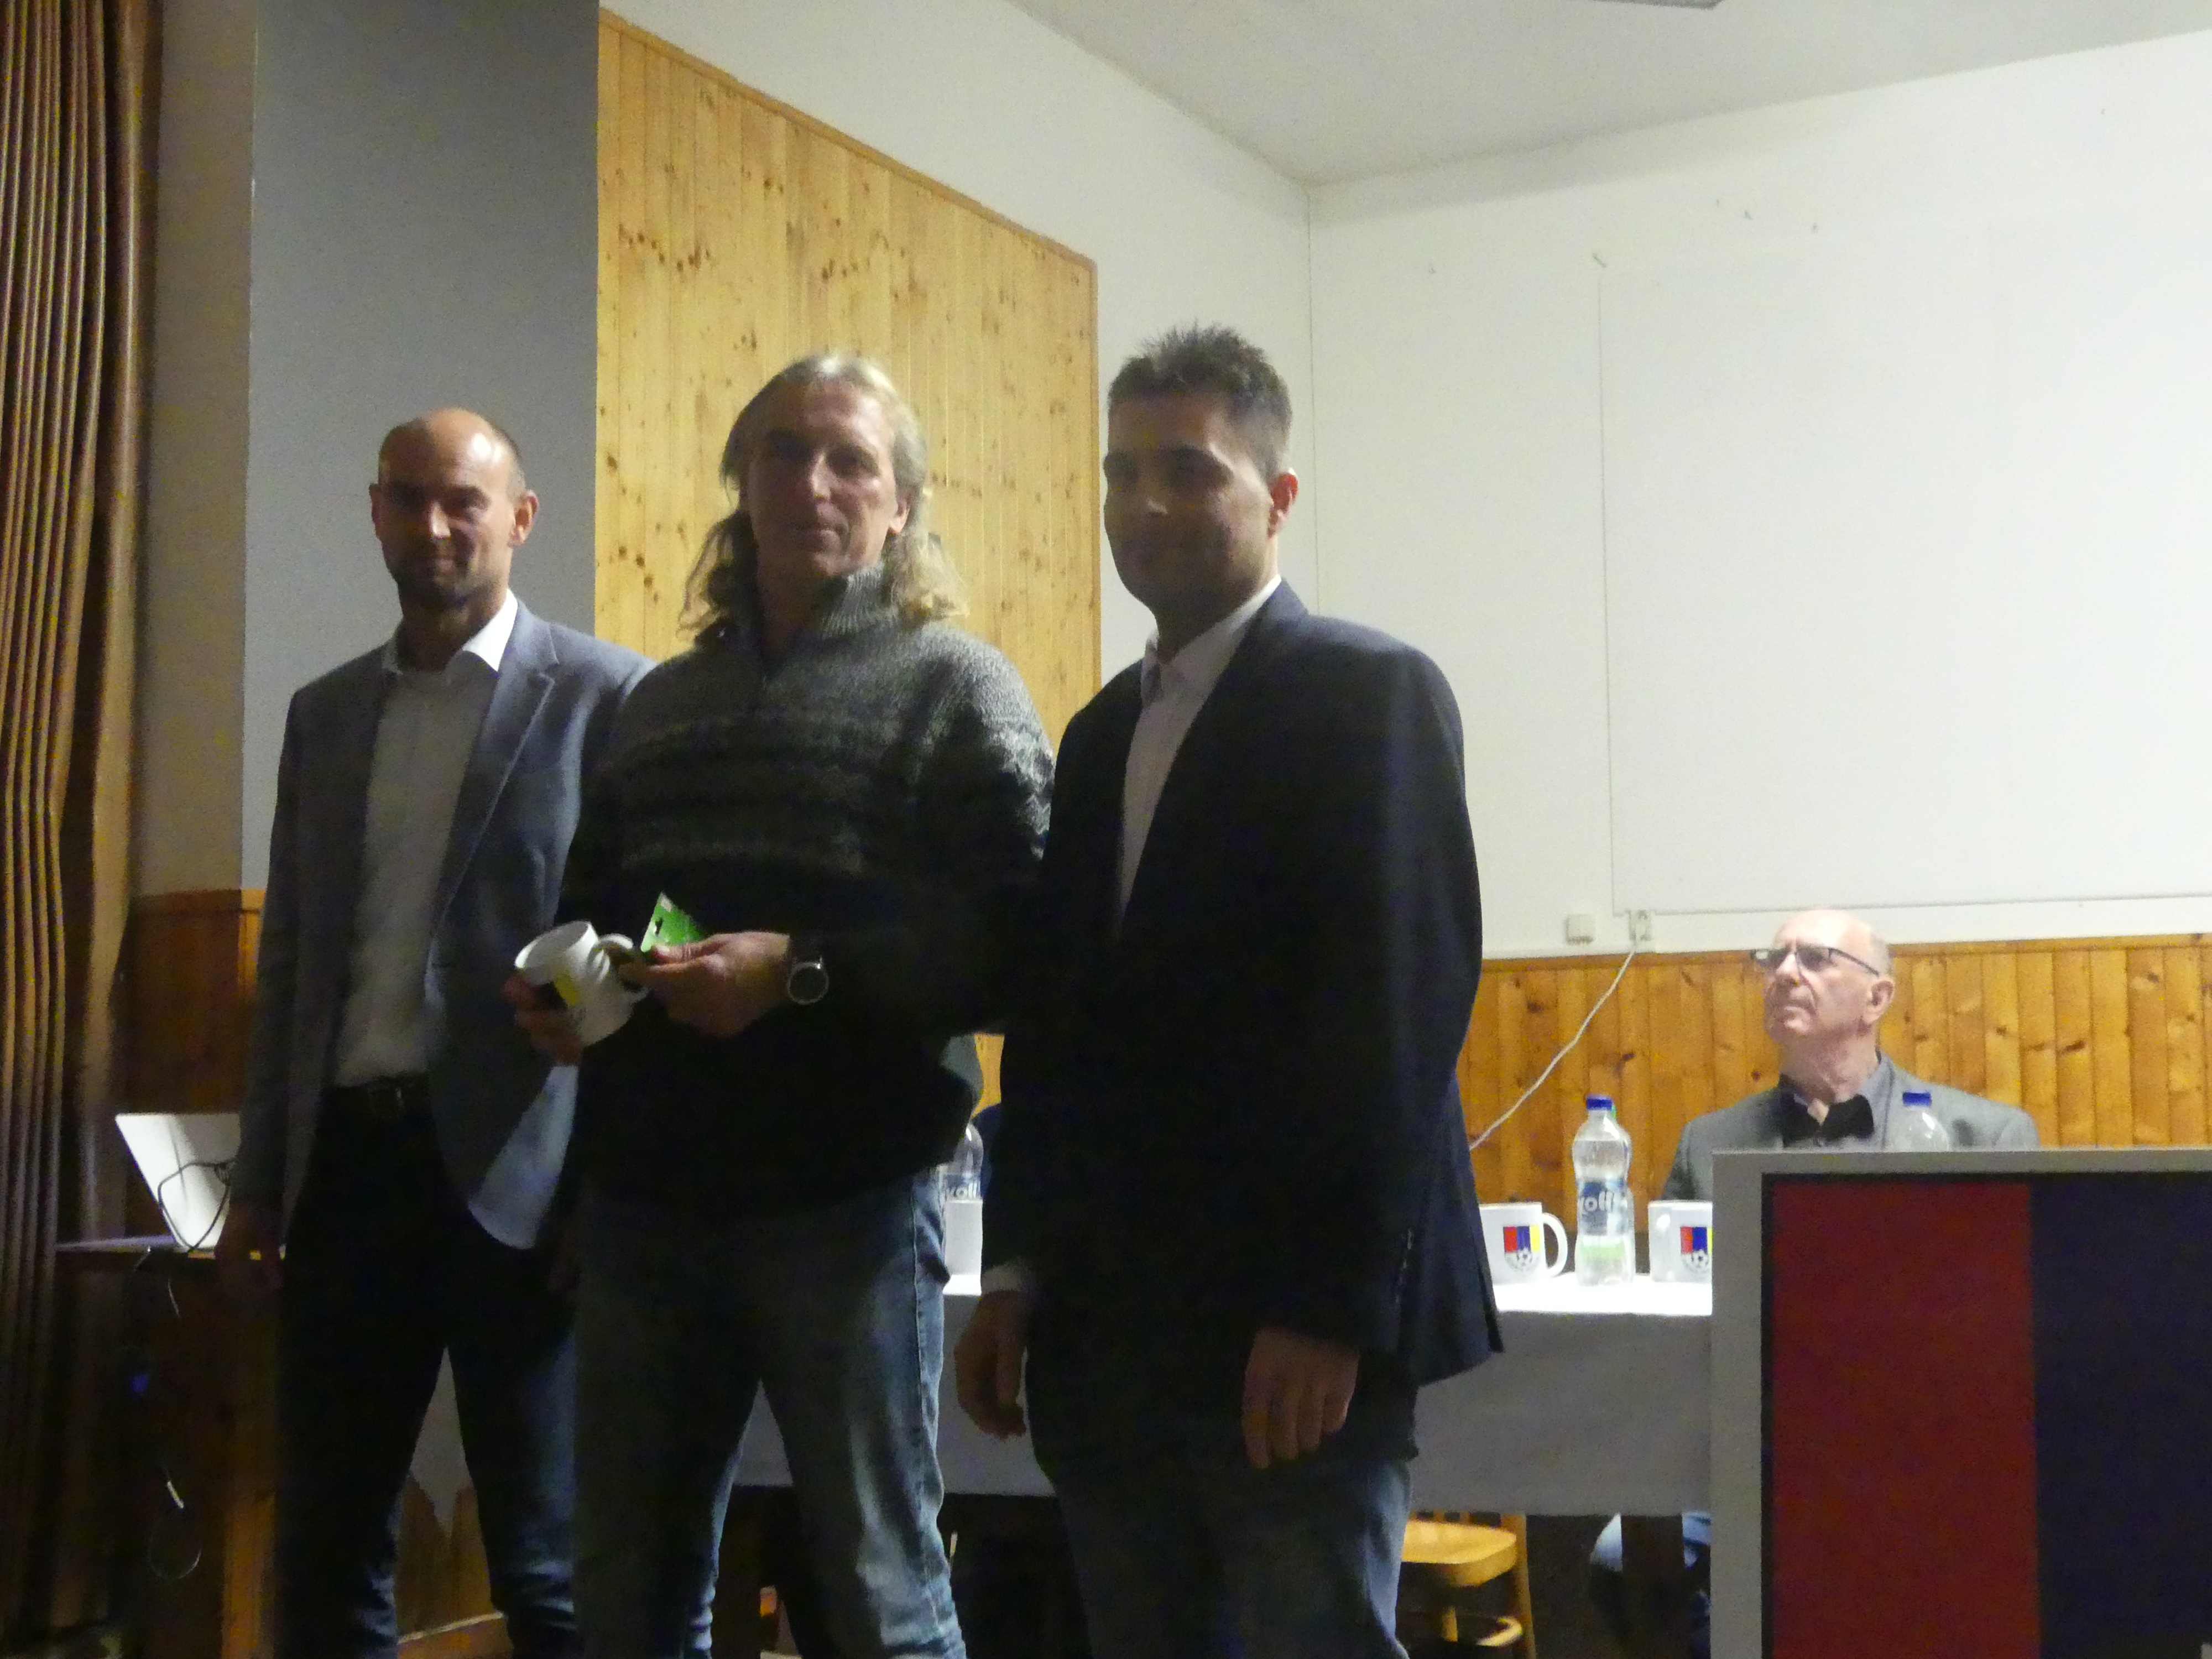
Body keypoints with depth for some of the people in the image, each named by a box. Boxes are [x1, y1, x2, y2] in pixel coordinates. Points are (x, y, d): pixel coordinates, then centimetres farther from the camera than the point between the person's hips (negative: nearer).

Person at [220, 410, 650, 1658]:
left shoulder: (609, 697, -3)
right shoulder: (326, 712, 14)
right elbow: (291, 957, 17)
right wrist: (260, 1182, 15)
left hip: (513, 1169, -5)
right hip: (346, 1159, 5)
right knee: (325, 1552, 13)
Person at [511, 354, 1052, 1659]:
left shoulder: (955, 686, -1)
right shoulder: (662, 700, 16)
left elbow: (1020, 944, -11)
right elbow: (593, 903, 24)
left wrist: (803, 973, -20)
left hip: (847, 1198, -5)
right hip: (648, 1197, 6)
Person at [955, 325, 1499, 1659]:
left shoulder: (1368, 692, -5)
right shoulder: (1105, 732, 17)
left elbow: (1404, 1004, -14)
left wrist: (1330, 1311, -18)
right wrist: (1019, 1275, 10)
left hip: (1291, 1336, -6)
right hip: (1106, 1335, 7)